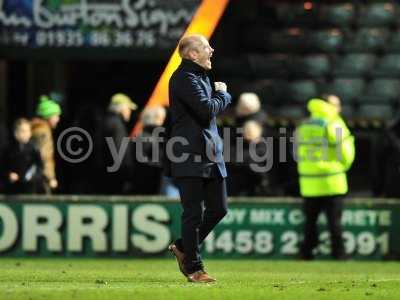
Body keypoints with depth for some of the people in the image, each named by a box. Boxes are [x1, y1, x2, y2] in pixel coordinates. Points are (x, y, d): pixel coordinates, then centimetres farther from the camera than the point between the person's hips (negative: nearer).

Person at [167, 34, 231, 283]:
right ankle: (193, 267, 3)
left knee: (219, 208, 10)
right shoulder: (184, 78, -12)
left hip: (211, 154, 10)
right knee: (194, 213, -4)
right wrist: (223, 95, -4)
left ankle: (183, 247, 27)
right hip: (190, 155, -10)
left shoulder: (202, 76, 21)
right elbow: (207, 109, -20)